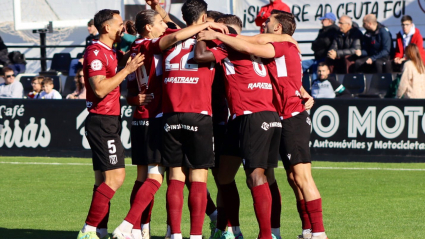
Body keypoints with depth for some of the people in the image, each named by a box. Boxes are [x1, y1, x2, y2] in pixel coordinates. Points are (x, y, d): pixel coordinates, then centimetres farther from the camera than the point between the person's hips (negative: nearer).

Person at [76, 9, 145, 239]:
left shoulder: (108, 53, 18)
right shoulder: (95, 52, -13)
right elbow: (100, 89, -22)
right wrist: (127, 69, -19)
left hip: (108, 123, 10)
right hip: (102, 122, -10)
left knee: (104, 180, 8)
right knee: (115, 176, -14)